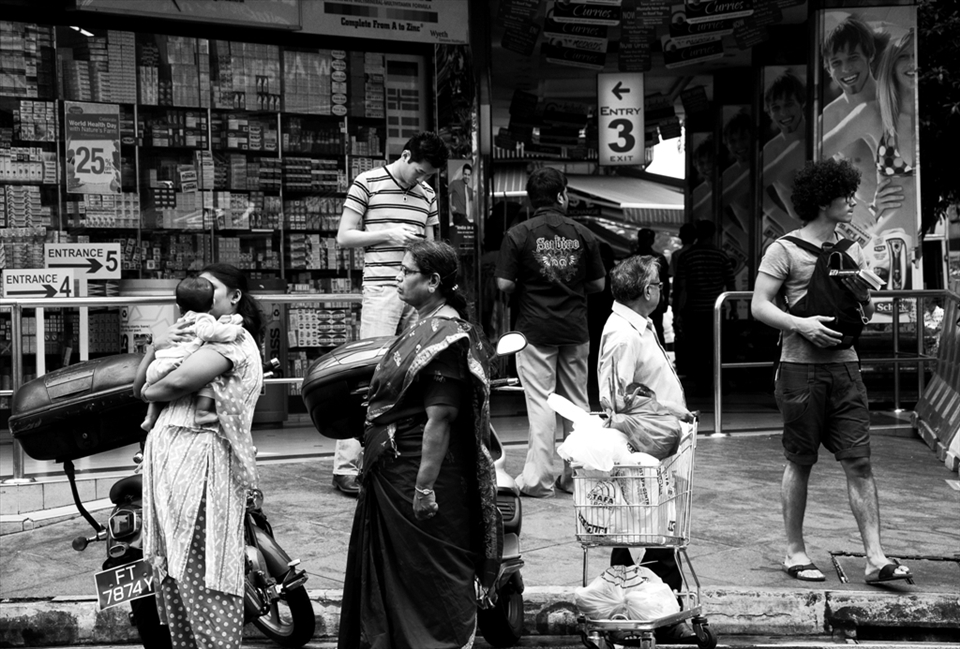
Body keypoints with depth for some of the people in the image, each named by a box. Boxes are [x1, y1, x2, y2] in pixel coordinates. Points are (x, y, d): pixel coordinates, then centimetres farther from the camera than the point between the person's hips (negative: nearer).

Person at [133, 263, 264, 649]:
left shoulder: (234, 337, -2)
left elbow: (180, 381, -19)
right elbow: (139, 386, 20)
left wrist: (149, 392, 2)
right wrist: (156, 347, 2)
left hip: (198, 460, -9)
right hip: (166, 458, 9)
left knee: (200, 578, -8)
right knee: (170, 574, 11)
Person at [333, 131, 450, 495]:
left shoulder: (427, 193, 16)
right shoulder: (367, 183, 2)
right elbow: (344, 237, 1)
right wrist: (387, 234, -10)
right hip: (381, 289, -5)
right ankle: (346, 466, -2)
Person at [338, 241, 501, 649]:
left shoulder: (446, 337, -19)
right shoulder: (426, 328, 10)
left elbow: (439, 419, -23)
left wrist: (425, 488, -24)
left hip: (419, 476, -10)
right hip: (394, 477, 10)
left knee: (433, 581, 5)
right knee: (398, 576, 19)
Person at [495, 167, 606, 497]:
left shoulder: (518, 234, -6)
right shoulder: (583, 234, 3)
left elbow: (504, 285, -9)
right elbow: (598, 284, 6)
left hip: (536, 329, -3)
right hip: (576, 329, 3)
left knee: (540, 402, 1)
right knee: (577, 402, 12)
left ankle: (538, 479, 2)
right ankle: (576, 475, 19)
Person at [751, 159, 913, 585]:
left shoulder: (851, 251, 15)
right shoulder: (786, 249, -4)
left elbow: (868, 313, 22)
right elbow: (759, 306, -9)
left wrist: (863, 295, 0)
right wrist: (801, 324, -23)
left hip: (845, 365, 5)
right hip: (802, 367, -5)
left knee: (859, 462, 1)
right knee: (800, 463, 5)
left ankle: (875, 559, 4)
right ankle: (794, 552, 17)